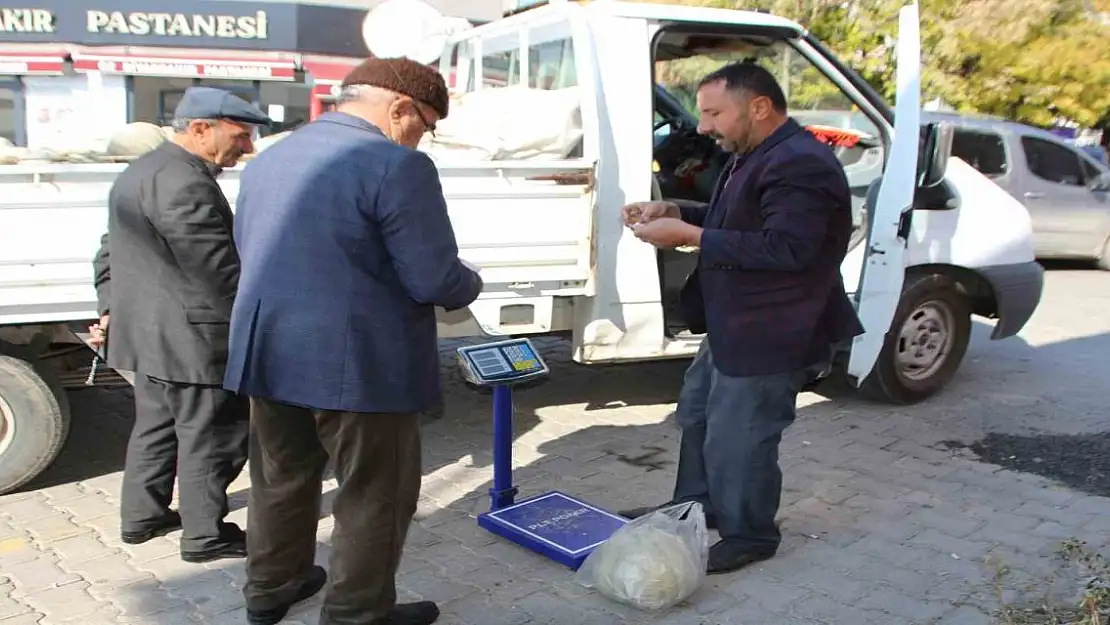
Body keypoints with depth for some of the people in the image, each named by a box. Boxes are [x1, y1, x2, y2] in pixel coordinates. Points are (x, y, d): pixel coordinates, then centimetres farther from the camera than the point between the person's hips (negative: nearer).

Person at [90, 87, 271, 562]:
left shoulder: (140, 171, 14)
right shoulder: (184, 182, -21)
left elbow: (111, 252, 20)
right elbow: (219, 272, -23)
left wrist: (111, 309, 22)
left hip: (148, 332, 10)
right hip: (192, 338, -10)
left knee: (156, 426, 21)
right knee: (209, 436, 2)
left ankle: (141, 516, 33)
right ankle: (205, 535, 13)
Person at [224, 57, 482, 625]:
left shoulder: (266, 159, 9)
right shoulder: (397, 166, -16)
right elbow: (435, 280, -19)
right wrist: (470, 285, 2)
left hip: (267, 353, 8)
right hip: (360, 365, -7)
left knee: (281, 479, 23)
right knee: (373, 496, 10)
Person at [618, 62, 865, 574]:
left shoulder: (800, 165, -23)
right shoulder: (755, 156, 11)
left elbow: (785, 247, -30)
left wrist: (688, 236, -26)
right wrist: (674, 211, 5)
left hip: (772, 337, -11)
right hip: (732, 326, 11)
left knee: (736, 440, 0)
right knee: (697, 415, 23)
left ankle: (748, 536, 22)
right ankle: (693, 507, 41)